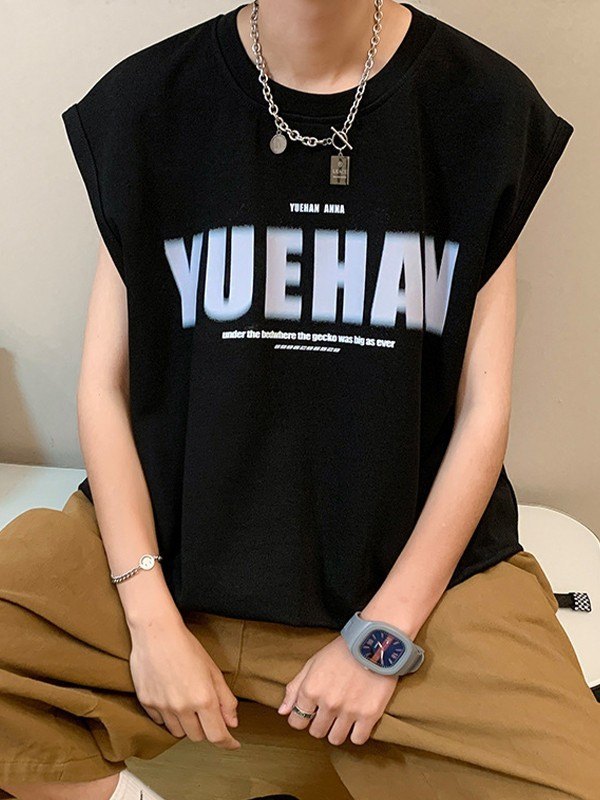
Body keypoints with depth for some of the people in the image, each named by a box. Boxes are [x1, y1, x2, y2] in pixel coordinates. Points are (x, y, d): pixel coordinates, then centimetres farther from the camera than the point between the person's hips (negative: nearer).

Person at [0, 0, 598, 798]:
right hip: (174, 538, 2)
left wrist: (381, 636, -7)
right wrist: (151, 619, -8)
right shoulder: (145, 102, 1)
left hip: (413, 554, 0)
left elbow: (483, 411, -3)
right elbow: (105, 386, 0)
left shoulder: (486, 105, -1)